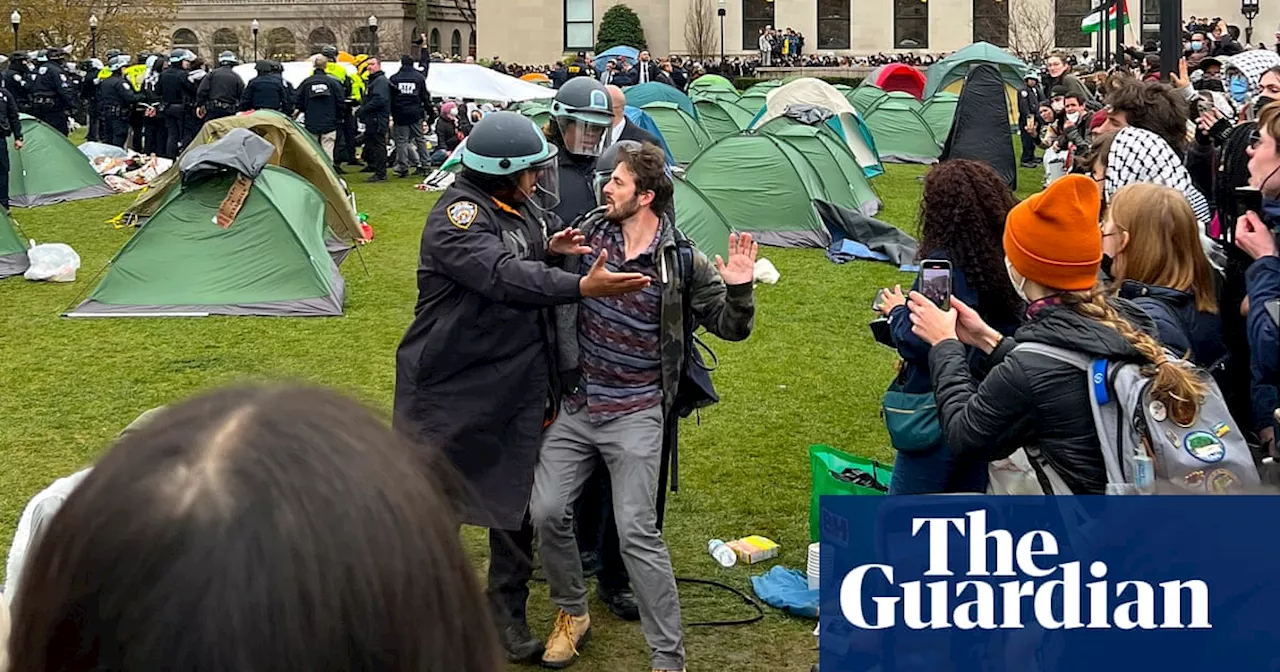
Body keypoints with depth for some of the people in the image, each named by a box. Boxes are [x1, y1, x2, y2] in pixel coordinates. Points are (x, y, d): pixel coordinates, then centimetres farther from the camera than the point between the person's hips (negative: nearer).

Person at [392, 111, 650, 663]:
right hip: (453, 386, -7)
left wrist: (548, 249, 1)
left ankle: (508, 616, 27)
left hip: (519, 384, 8)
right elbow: (503, 276, -34)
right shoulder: (458, 213, -20)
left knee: (516, 500, 12)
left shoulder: (517, 206, 6)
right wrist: (582, 287, -44)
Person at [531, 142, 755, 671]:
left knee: (637, 531, -9)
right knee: (546, 512, -1)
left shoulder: (683, 262, -8)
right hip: (575, 407, 4)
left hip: (635, 417, -4)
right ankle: (572, 614, 26)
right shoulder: (588, 234, 1)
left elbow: (730, 328, 0)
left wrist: (738, 289, -20)